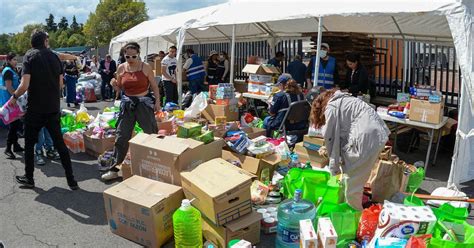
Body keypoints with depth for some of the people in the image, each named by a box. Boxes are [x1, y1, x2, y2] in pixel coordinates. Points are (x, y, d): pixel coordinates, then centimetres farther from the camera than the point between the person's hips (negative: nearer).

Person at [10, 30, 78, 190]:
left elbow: (25, 85, -15)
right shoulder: (54, 57, 5)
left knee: (29, 143, 13)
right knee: (59, 143, 8)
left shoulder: (30, 56, -7)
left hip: (35, 109, -3)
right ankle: (71, 181, 8)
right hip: (53, 108, 4)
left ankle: (29, 178, 24)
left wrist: (14, 97, 2)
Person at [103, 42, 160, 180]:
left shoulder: (145, 67, -4)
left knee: (151, 133, 5)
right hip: (127, 104, 3)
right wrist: (114, 84, -9)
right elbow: (120, 87, 13)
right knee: (121, 135, 3)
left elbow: (154, 86, 1)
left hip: (144, 103, -3)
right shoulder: (121, 68, 4)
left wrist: (157, 101, -7)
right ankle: (115, 168, 11)